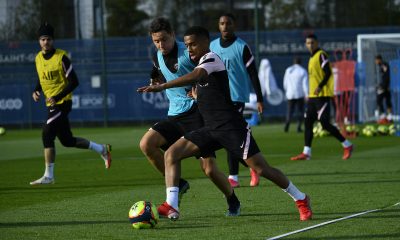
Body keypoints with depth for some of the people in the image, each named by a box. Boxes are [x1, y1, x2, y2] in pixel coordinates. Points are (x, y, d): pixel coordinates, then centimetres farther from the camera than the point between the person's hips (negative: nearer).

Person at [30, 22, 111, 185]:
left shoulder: (61, 57, -12)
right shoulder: (38, 59, 9)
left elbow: (74, 82, -13)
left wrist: (57, 97, -21)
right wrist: (36, 91, 2)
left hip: (62, 103, -8)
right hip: (51, 104, 8)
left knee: (47, 135, -15)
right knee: (67, 141, 12)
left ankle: (48, 176, -9)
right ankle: (102, 149, 29)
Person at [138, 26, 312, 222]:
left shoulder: (211, 59, -11)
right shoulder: (201, 63, 17)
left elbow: (194, 76, -33)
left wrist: (162, 86, -43)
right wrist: (198, 94, 11)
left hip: (231, 126, -9)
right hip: (211, 129, 9)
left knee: (261, 169, -8)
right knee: (171, 154, -6)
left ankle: (301, 199, 12)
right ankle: (171, 207, -15)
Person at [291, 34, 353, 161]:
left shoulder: (321, 55, -9)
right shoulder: (312, 58, 19)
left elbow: (328, 72, -18)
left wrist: (320, 86, -29)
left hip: (322, 95, -9)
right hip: (313, 97, 9)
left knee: (325, 123, -11)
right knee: (307, 123, 5)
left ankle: (347, 145, -2)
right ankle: (306, 153, 6)